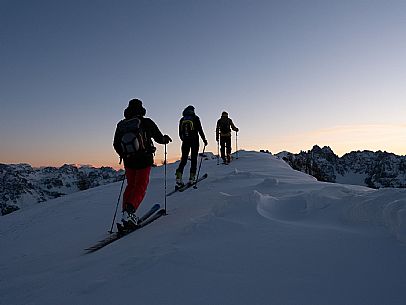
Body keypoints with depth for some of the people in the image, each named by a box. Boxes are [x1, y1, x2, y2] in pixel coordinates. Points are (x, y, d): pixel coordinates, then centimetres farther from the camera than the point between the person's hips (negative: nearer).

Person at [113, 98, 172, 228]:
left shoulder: (121, 125, 5)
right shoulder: (147, 123, -7)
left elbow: (116, 145, 11)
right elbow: (159, 138, 1)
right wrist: (166, 138, 24)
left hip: (129, 161, 4)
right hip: (144, 160, -4)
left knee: (130, 185, 17)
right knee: (140, 186, 1)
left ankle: (126, 212, 9)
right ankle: (130, 211, -17)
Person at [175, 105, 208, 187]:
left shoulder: (182, 119, 10)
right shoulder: (195, 118, -1)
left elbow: (180, 133, 13)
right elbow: (200, 130, -5)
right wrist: (204, 140, 4)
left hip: (185, 141, 3)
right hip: (194, 141, -3)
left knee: (184, 159, 6)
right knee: (193, 159, 4)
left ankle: (179, 177, -9)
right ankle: (192, 178, 1)